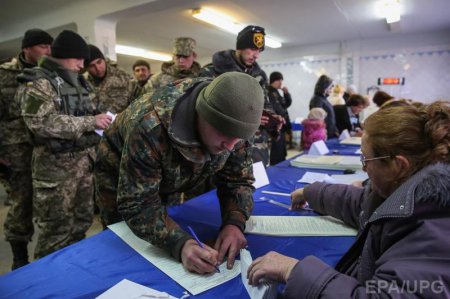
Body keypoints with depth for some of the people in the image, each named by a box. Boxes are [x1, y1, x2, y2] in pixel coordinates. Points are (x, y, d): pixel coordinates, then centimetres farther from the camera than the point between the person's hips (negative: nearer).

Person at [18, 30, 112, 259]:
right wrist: (91, 121, -22)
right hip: (56, 163, -8)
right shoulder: (38, 82, -11)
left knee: (82, 219, 17)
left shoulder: (76, 82, 15)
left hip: (83, 159, 8)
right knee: (57, 228, 1)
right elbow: (42, 122, -24)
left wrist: (100, 119, 5)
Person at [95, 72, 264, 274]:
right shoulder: (150, 126, -41)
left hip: (183, 184, 4)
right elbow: (137, 204, -36)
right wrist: (180, 244, -50)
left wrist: (234, 223, -34)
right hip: (123, 186, -3)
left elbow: (238, 180, -17)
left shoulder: (234, 126, -25)